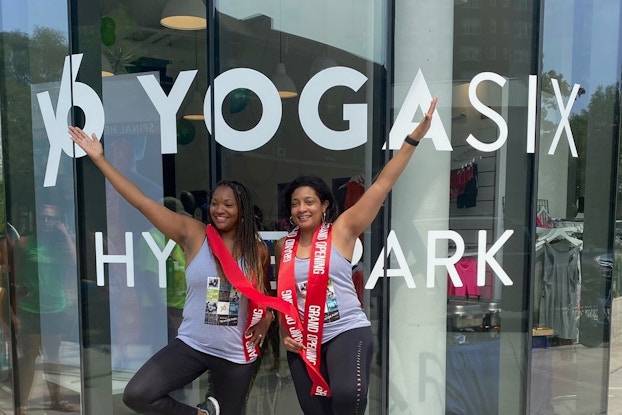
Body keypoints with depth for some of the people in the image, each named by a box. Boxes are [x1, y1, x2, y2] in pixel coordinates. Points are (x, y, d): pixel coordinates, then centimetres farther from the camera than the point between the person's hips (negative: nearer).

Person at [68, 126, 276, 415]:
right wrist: (99, 158, -11)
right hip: (192, 346, 0)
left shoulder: (258, 249, -2)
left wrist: (266, 318, -3)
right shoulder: (192, 234, -8)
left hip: (237, 355, 1)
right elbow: (141, 202, -11)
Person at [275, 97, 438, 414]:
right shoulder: (284, 246, 6)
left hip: (347, 332, -4)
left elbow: (382, 185, -13)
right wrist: (285, 334, 6)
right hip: (303, 341, 5)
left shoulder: (342, 231, -7)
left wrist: (414, 137, -16)